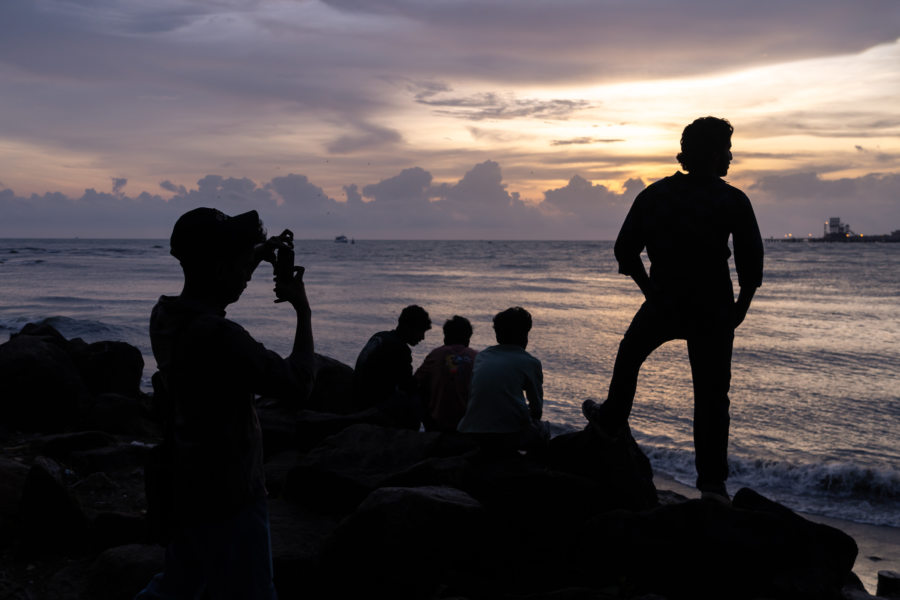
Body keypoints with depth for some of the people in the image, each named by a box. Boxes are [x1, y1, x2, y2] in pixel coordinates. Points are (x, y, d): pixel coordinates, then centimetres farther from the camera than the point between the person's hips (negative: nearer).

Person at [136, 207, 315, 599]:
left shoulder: (165, 316, -2)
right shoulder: (219, 336, -29)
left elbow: (208, 294, 23)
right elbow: (299, 386, -23)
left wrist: (257, 256, 15)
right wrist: (303, 311, -12)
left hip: (184, 489, 9)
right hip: (227, 499, -8)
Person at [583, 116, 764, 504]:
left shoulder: (654, 195, 1)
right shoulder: (733, 201, -6)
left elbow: (625, 250, 4)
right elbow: (752, 262, -9)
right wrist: (741, 306, 5)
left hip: (663, 304, 2)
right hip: (713, 311, -1)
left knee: (629, 355, 29)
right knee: (711, 394, 3)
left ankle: (611, 418, 46)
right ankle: (711, 481, 2)